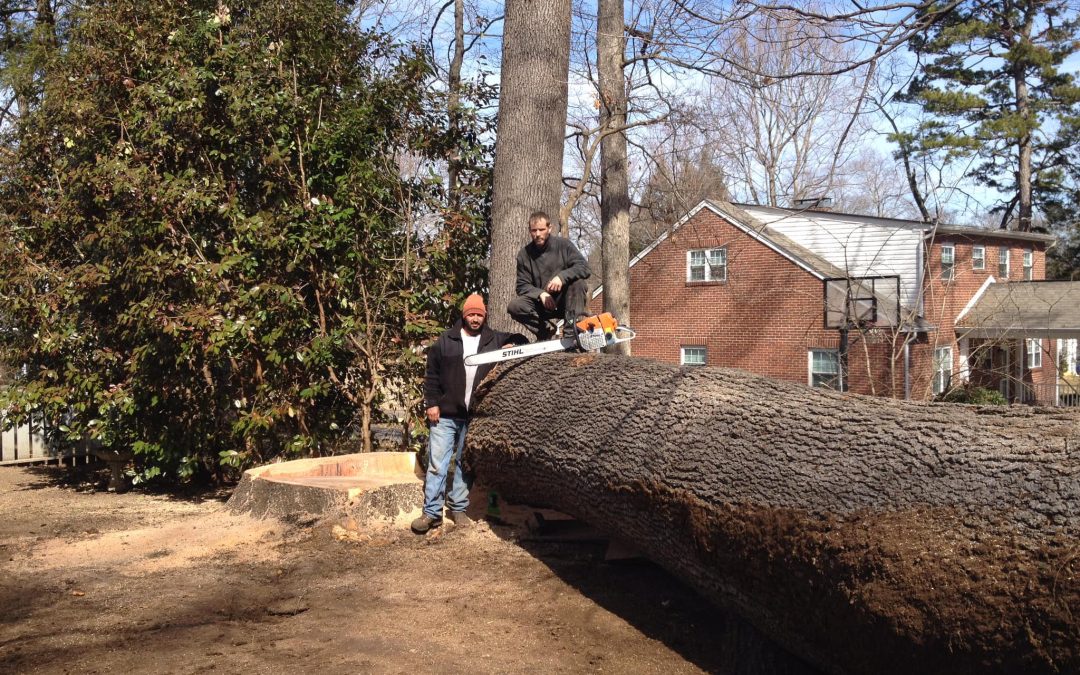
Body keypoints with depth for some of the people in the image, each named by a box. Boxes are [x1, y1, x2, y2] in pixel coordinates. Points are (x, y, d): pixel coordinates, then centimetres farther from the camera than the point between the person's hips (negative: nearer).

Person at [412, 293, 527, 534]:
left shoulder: (494, 340, 7)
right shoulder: (446, 340, 2)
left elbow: (522, 340, 19)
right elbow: (432, 374, 2)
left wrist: (513, 346, -4)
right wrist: (432, 403, -5)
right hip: (445, 415, -2)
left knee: (465, 465, 10)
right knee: (437, 464, -2)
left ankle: (458, 508, 20)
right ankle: (432, 512, 2)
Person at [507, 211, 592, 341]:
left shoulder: (563, 245, -4)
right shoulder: (524, 254, 1)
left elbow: (585, 267, -14)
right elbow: (522, 286, -1)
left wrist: (562, 276, -30)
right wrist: (541, 293, -21)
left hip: (564, 301, -1)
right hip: (542, 305, 1)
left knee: (578, 281, -30)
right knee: (514, 306, -24)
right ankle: (545, 333, -14)